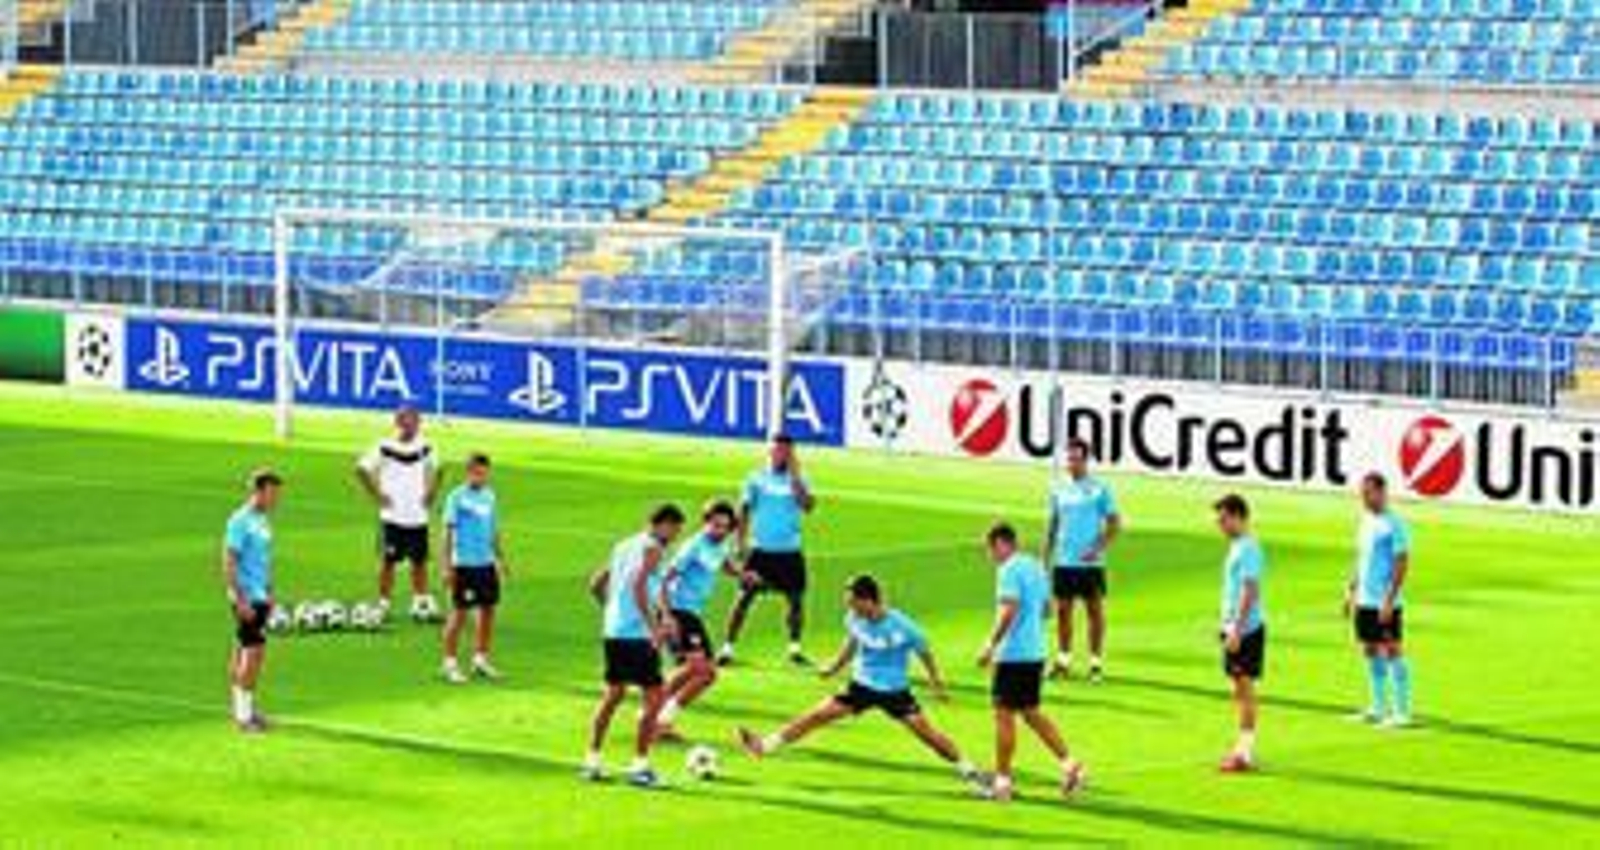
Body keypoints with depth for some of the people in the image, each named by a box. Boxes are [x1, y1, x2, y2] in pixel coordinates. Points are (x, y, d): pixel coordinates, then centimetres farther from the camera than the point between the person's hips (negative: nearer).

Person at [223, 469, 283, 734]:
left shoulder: (263, 520, 12)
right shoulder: (240, 521, -15)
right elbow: (229, 563, -17)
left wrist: (269, 594, 20)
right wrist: (240, 600, -20)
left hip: (260, 597, 9)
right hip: (247, 597, -9)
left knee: (244, 651, 13)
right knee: (254, 652, -10)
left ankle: (243, 708, 19)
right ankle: (244, 714, -7)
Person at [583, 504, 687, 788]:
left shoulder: (624, 546, 18)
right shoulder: (652, 548, -8)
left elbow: (596, 585, 21)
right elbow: (639, 585, -23)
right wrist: (653, 627, -23)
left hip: (613, 632, 8)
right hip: (636, 634, -8)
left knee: (613, 695, 18)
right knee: (653, 698, -2)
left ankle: (593, 759, 17)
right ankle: (639, 765, -5)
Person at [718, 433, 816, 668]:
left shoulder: (797, 481, 2)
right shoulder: (757, 479, 2)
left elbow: (808, 506, -16)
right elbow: (745, 512, 6)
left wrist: (795, 475, -19)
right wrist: (741, 543, -1)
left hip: (790, 552, 1)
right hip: (762, 550, -1)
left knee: (796, 599, 2)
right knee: (745, 597, -6)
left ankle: (795, 649, 17)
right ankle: (728, 647, -2)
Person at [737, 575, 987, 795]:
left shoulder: (902, 627, -22)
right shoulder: (854, 620, -8)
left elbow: (924, 653, -6)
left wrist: (937, 684, 0)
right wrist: (835, 668, 20)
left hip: (895, 691, -4)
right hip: (862, 686, 4)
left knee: (926, 731, -11)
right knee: (817, 716, -5)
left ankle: (969, 772, 4)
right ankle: (763, 746, -1)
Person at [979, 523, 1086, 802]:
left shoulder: (1009, 570, -14)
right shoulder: (1035, 567, 13)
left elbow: (1010, 610, -24)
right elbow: (1046, 608, 20)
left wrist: (991, 645, -21)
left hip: (1013, 654, -9)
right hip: (1035, 651, 9)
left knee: (1004, 714, 0)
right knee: (1031, 713, 16)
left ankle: (1002, 780, 3)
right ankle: (1068, 763, 8)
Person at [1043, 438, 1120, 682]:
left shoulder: (1099, 489, -3)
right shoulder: (1059, 490, 9)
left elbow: (1114, 524, -3)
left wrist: (1098, 548, -16)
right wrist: (1045, 558, 10)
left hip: (1090, 562, -4)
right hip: (1064, 561, 4)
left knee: (1095, 610, 1)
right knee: (1062, 610, 5)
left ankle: (1096, 662, 7)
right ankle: (1063, 660, 14)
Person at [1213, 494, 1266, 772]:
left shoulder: (1248, 548, -16)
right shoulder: (1236, 546, 15)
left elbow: (1249, 591, -21)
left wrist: (1237, 629, -23)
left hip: (1247, 628, -10)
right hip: (1234, 628, 10)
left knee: (1244, 686, -8)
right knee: (1239, 689, 12)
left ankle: (1245, 753, -6)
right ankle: (1244, 747, 17)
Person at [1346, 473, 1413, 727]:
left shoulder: (1394, 525, -12)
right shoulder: (1366, 522, 13)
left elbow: (1402, 565, -15)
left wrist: (1389, 599, -20)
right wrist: (1351, 591, 16)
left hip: (1385, 603, -8)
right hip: (1364, 601, 8)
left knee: (1392, 652, -4)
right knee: (1371, 652, 11)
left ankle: (1402, 711, 1)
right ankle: (1379, 708, 19)